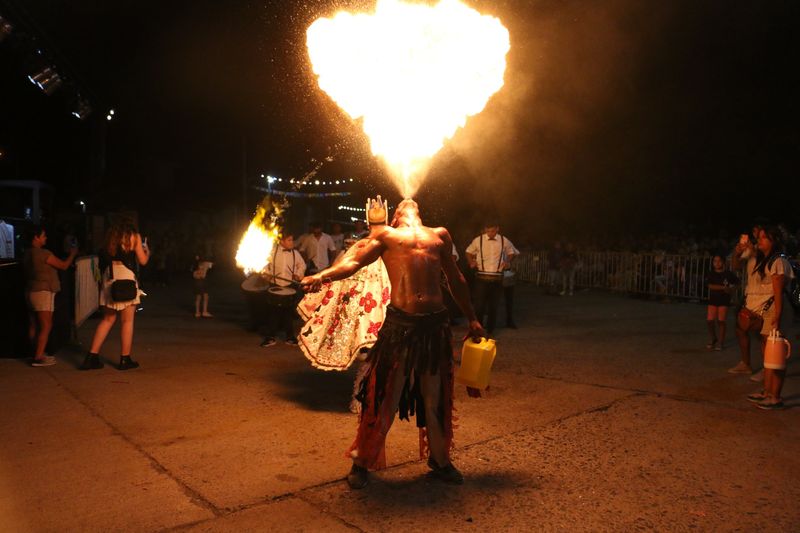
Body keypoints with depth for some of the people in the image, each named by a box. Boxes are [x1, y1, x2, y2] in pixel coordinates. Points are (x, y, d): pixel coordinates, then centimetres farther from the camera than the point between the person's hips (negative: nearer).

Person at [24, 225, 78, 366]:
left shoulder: (27, 254, 11)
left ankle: (36, 354, 18)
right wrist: (72, 253, 7)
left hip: (31, 291, 9)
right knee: (46, 326, -6)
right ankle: (38, 358, -7)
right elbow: (64, 265, -9)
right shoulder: (43, 254, -16)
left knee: (34, 325, 11)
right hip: (43, 292, -9)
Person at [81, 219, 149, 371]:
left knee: (107, 319, 12)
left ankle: (92, 357, 9)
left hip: (109, 280, 5)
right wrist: (146, 251, 24)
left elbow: (103, 260, 14)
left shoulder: (111, 236, 17)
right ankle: (125, 360, 5)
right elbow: (143, 261, 5)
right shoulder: (134, 236, 4)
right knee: (127, 320, 1)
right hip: (126, 279, -5)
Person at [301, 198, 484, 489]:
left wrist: (472, 319, 29)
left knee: (435, 396, 13)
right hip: (400, 322, -3)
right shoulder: (386, 236, 14)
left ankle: (440, 460, 32)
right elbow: (353, 262, 1)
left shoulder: (439, 235, 21)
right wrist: (323, 275, -18)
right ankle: (362, 461, 19)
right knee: (386, 396, 3)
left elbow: (455, 279, 28)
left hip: (436, 323, 3)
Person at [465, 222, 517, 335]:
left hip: (497, 278, 2)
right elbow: (469, 251, 13)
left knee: (493, 306, 10)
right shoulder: (478, 240, -3)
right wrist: (471, 263, -2)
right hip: (482, 277, -2)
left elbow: (511, 252, 22)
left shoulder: (504, 241, 3)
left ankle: (490, 331, 24)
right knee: (479, 305, -6)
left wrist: (508, 262, 5)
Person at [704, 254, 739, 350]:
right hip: (712, 299, 2)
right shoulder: (710, 274, 3)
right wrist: (723, 287, -20)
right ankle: (714, 339, 20)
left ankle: (720, 342, 10)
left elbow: (736, 283, 11)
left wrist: (731, 289, -6)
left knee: (721, 321, -3)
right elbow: (710, 286, -10)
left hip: (724, 300, -2)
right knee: (709, 320, -4)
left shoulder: (728, 274, -1)